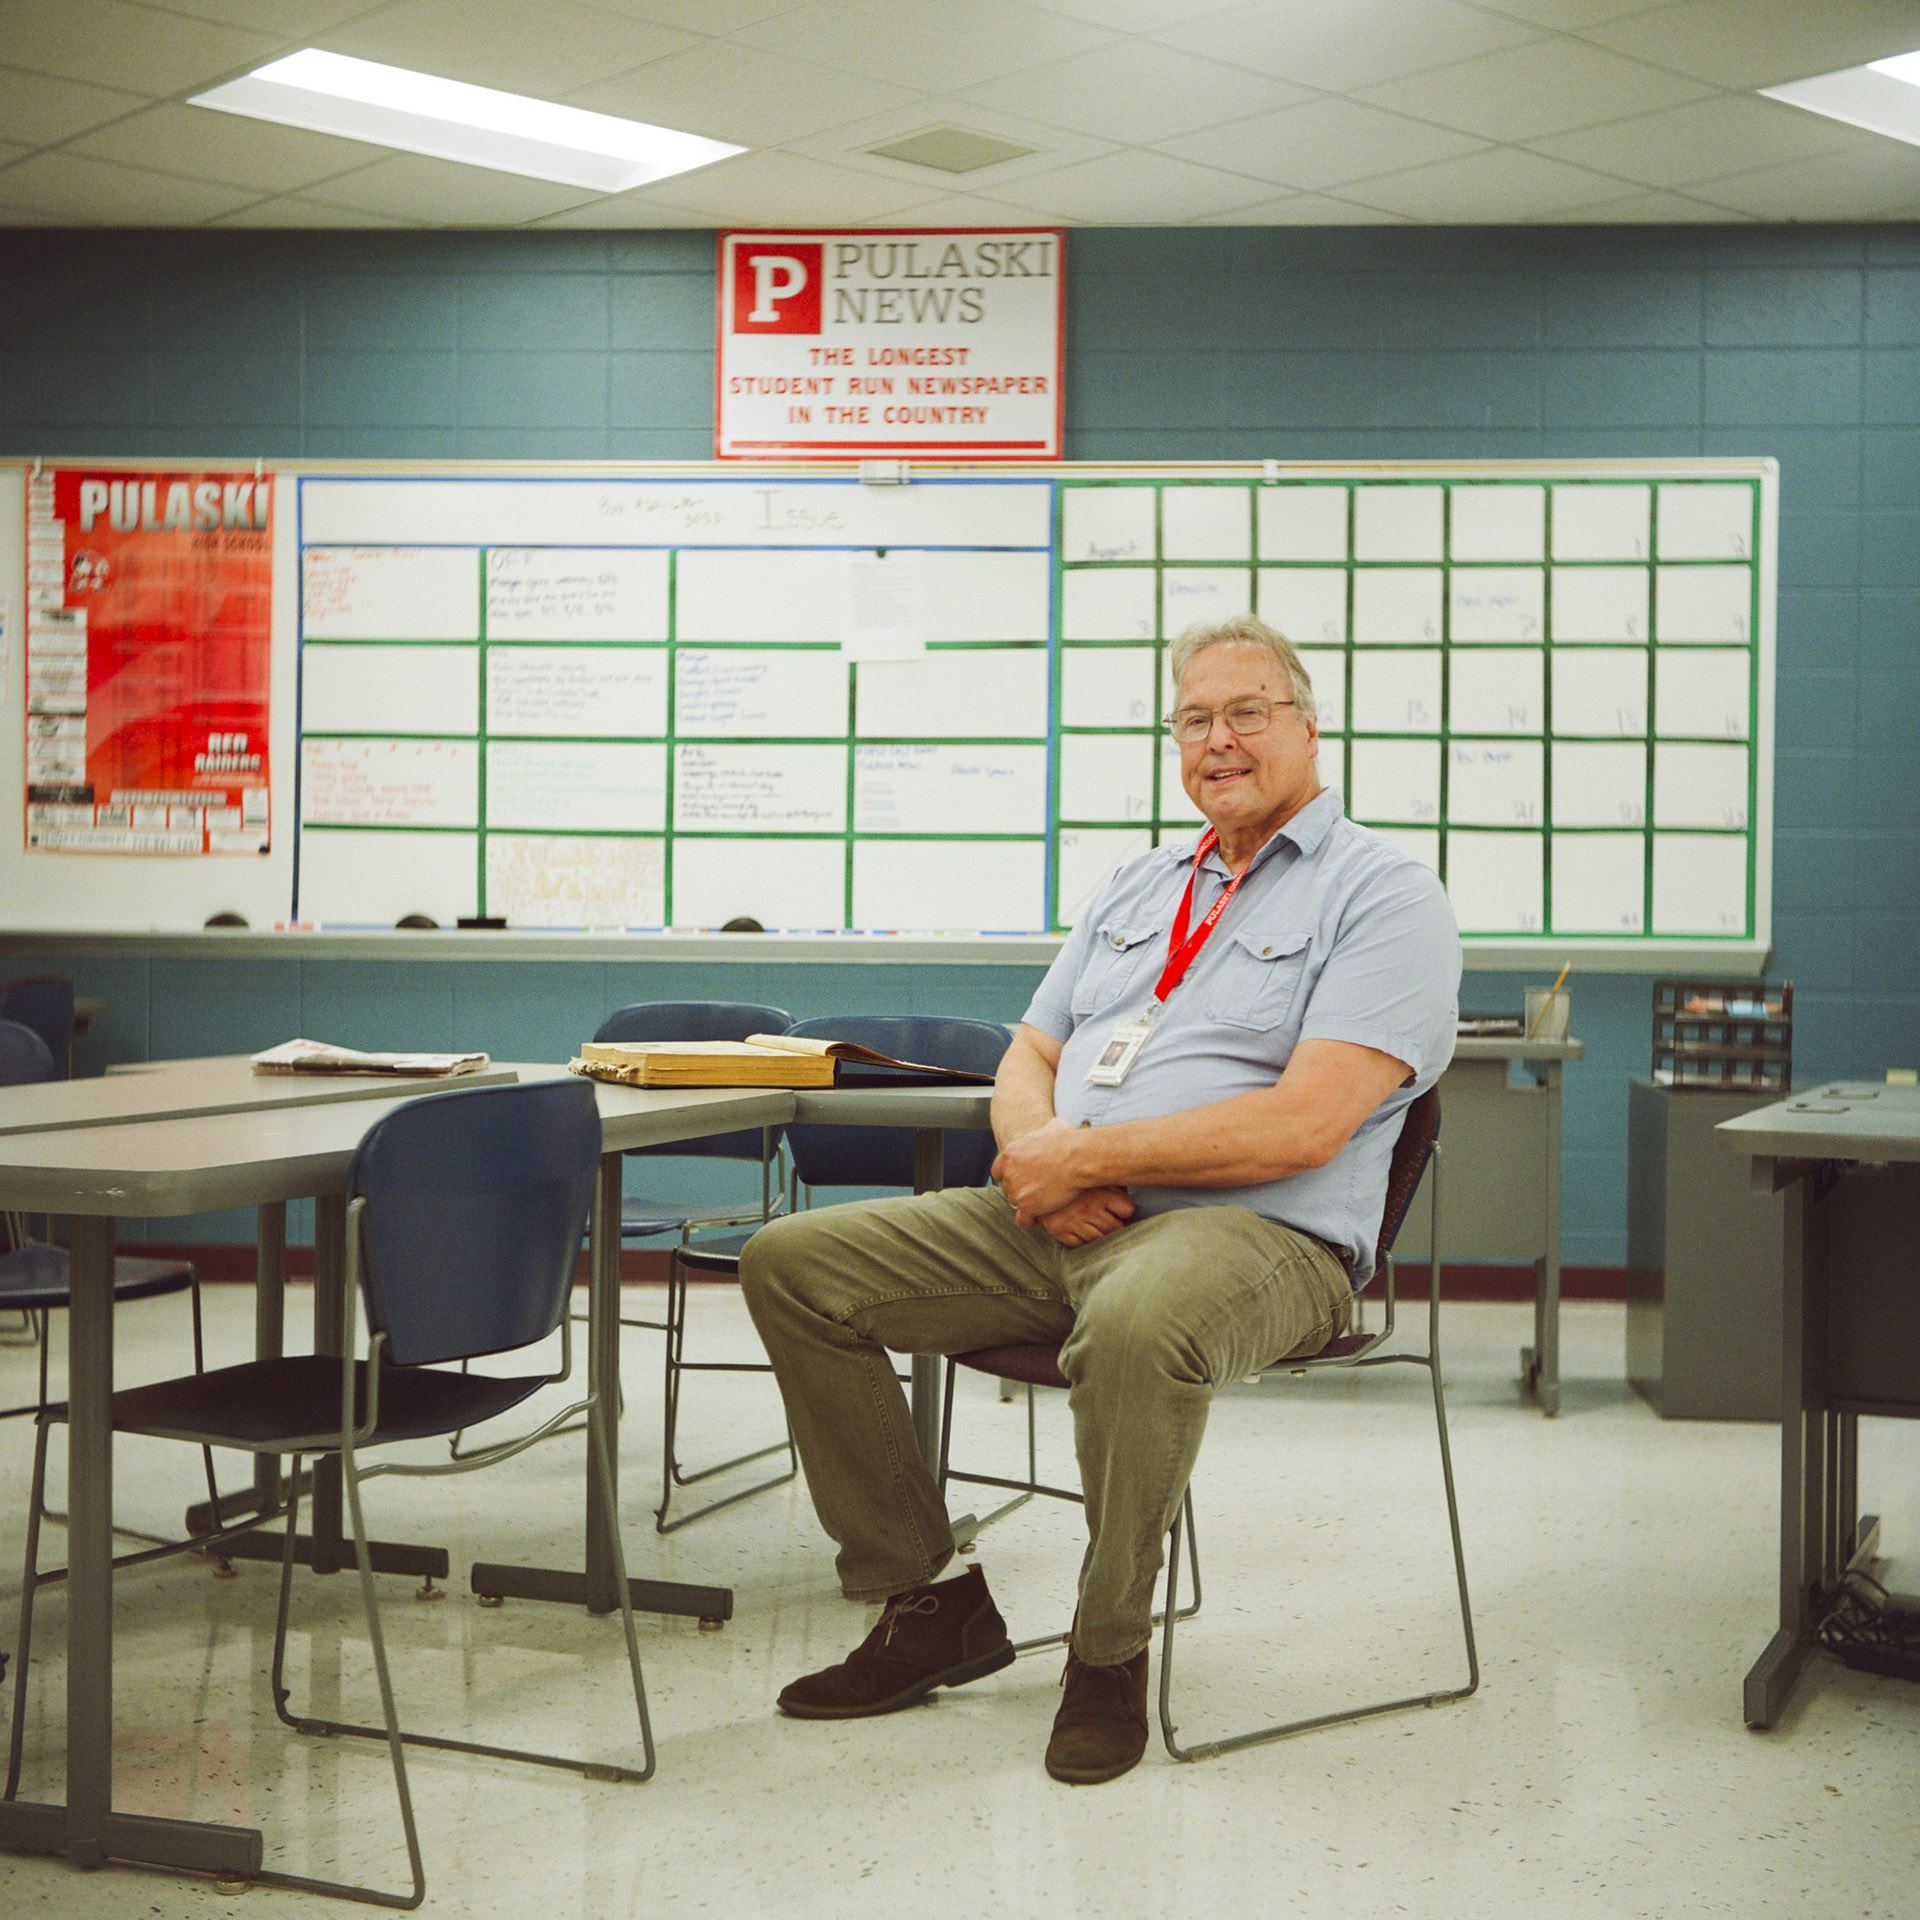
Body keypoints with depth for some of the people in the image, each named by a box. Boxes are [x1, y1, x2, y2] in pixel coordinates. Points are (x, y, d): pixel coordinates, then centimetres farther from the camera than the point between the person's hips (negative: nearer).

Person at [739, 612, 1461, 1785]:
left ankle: (1110, 1653, -16)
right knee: (793, 1264, -4)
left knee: (1137, 1327, -42)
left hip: (1258, 1237, -7)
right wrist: (1033, 1147, -6)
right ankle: (932, 1601, 3)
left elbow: (1303, 1125, -15)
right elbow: (1029, 1060, 20)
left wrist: (1085, 1155, -14)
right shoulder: (1140, 889, 23)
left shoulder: (1384, 894, -2)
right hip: (1053, 1222, 8)